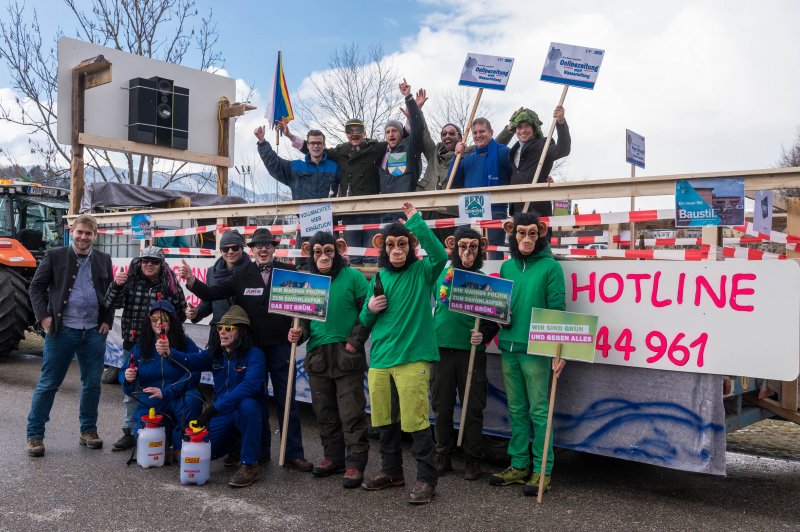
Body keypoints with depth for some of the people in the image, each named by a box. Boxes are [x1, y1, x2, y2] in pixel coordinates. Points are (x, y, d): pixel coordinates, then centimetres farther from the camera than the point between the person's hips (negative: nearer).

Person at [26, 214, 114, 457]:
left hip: (94, 332, 3)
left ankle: (88, 431, 23)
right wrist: (44, 316, -10)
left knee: (92, 384, 9)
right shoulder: (54, 255, 1)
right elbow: (36, 287, 1)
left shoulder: (103, 259, 9)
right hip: (62, 330, -3)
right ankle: (35, 435, 12)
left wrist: (108, 320, 5)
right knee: (48, 384, 2)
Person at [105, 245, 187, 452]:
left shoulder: (170, 285, -1)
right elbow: (111, 304, -2)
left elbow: (181, 312, 8)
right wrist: (116, 285, -18)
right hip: (132, 345, 3)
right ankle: (130, 433, 24)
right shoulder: (130, 281, 4)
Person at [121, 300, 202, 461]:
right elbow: (124, 375, 10)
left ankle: (180, 445, -12)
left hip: (177, 398, -2)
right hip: (150, 402, 2)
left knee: (192, 400, -36)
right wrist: (128, 378, -16)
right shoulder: (140, 347, 7)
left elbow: (193, 374, -14)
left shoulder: (186, 344, -4)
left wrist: (165, 392, -20)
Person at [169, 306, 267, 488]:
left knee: (247, 404, -38)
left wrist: (215, 408, -37)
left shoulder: (254, 354, -15)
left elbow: (250, 385, -31)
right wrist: (169, 352, -36)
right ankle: (233, 442, 26)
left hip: (247, 416, -6)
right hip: (222, 416, 6)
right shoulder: (215, 354, 5)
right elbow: (191, 360, -14)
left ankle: (250, 465, -24)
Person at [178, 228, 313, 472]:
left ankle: (294, 454, 11)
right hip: (251, 346, 2)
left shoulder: (287, 271, -2)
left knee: (286, 400, 4)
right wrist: (192, 281, -17)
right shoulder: (242, 274, 2)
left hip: (279, 345, -2)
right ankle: (260, 451, 26)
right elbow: (213, 294, -2)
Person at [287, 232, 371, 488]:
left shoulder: (352, 276, -5)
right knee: (324, 411, 13)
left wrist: (354, 341, -10)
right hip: (317, 356, 5)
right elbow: (304, 317, 16)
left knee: (351, 412, -3)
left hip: (347, 355, -5)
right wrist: (299, 333, -5)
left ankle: (355, 463, 5)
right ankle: (333, 457, 26)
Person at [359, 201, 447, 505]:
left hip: (412, 358, -6)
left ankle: (427, 478, 5)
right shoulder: (378, 278, 12)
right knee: (385, 420, 14)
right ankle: (391, 471, 31)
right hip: (379, 359, 6)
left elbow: (440, 256, -25)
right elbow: (366, 322, 19)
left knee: (415, 420, -8)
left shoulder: (422, 272, -1)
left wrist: (416, 222, -22)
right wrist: (370, 310, -5)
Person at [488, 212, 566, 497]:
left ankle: (542, 470, 11)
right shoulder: (507, 266, 11)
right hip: (508, 347, 5)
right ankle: (519, 465, 23)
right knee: (516, 410, 13)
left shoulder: (550, 266, -5)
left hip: (535, 350, -5)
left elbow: (557, 310, -8)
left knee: (538, 410, 2)